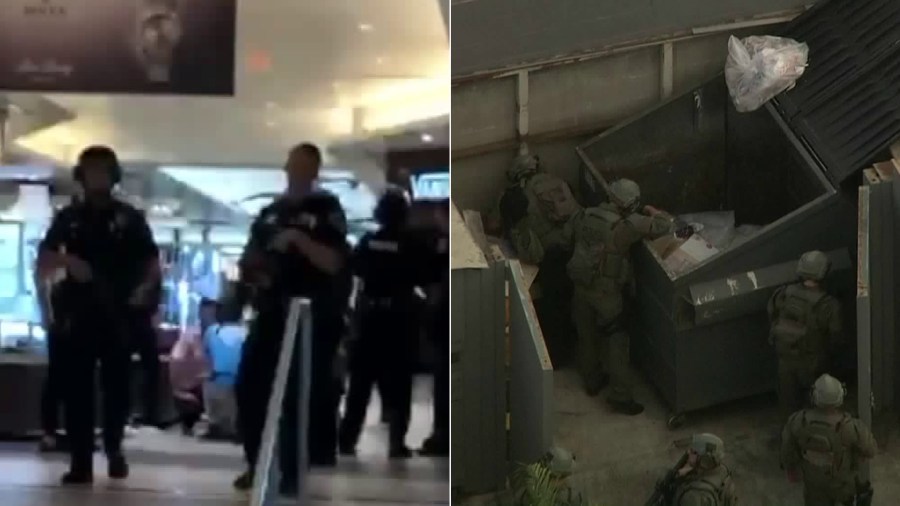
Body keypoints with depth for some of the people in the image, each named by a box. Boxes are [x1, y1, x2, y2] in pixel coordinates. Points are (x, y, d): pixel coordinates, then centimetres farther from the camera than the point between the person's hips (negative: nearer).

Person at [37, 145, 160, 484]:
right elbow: (42, 262, 8)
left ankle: (113, 447, 27)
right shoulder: (68, 217, 11)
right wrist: (65, 259, -13)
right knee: (77, 389, -4)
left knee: (116, 386, 4)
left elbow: (153, 263, 6)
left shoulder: (130, 217, 7)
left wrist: (143, 288, -13)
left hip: (118, 315, -1)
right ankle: (80, 463, -3)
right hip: (77, 315, 1)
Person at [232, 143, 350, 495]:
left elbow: (333, 263, -12)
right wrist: (250, 272, 3)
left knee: (300, 393, -4)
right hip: (271, 314, 6)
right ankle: (257, 464, 15)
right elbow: (251, 256, 24)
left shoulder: (327, 210, -1)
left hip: (312, 317, -5)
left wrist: (298, 238, -22)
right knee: (249, 387, 2)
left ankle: (291, 470, 4)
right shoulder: (270, 212, 16)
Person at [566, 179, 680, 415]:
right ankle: (621, 397, 8)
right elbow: (666, 225, -18)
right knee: (616, 343, 5)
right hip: (607, 293, -6)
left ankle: (592, 381, 39)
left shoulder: (587, 216, 0)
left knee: (587, 337, 22)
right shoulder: (627, 225, -19)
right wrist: (654, 213, 2)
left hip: (581, 287, 6)